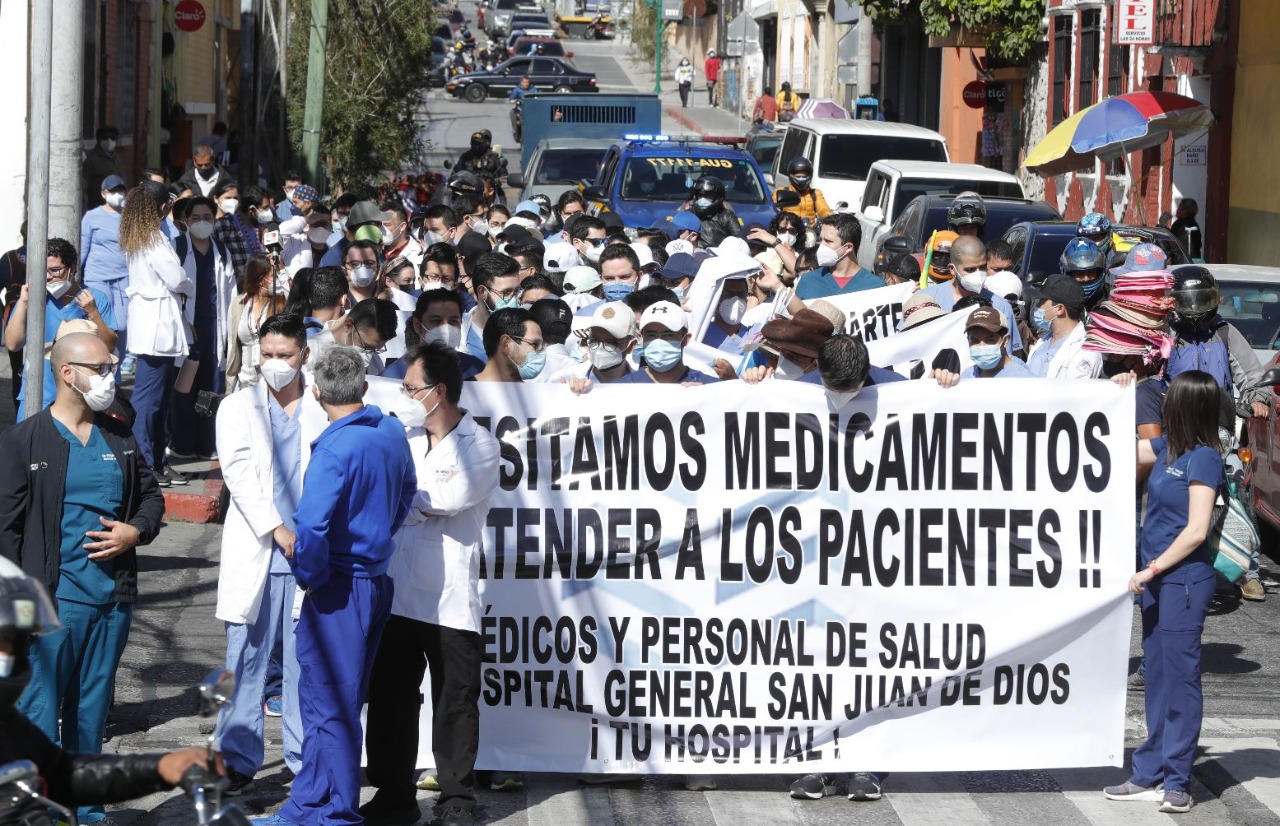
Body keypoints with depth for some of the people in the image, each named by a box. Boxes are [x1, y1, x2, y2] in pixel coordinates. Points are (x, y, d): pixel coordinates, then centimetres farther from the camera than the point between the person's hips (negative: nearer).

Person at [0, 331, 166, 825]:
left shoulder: (119, 437, 12)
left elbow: (151, 496, 21)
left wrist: (136, 531, -1)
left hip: (114, 599, 5)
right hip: (52, 600, -5)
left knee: (91, 714, 13)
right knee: (40, 714, -5)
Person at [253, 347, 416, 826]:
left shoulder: (336, 449, -20)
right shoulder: (392, 433, 5)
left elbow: (311, 528, -27)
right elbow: (406, 493, 22)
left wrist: (310, 578, -12)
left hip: (339, 589, -8)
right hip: (377, 579, 8)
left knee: (329, 707, 0)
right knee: (332, 702, 15)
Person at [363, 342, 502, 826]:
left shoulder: (479, 444, -3)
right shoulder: (404, 438, 13)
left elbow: (458, 496, -20)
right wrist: (429, 503, -7)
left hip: (451, 599, -5)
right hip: (398, 592, 5)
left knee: (455, 703, 1)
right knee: (391, 698, 8)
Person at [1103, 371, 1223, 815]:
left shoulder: (1203, 458, -14)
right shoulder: (1169, 446, 8)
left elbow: (1196, 532, -18)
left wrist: (1151, 570, -14)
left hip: (1184, 580, -8)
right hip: (1158, 579, 8)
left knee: (1180, 677, -3)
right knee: (1158, 678, 12)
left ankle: (1177, 782, 2)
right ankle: (1151, 776, 17)